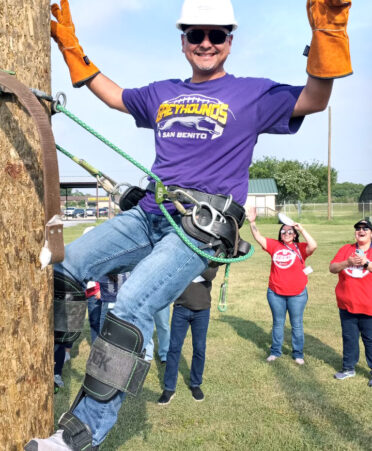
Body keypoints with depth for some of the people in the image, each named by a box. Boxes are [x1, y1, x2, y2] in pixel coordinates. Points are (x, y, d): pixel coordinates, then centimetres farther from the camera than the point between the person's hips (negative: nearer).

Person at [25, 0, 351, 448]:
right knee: (63, 269, -1)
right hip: (148, 214, 7)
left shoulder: (251, 93, 6)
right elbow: (113, 95, 34)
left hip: (202, 227, -6)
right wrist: (70, 44, 33)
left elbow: (313, 100, -4)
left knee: (130, 309, -23)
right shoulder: (162, 94, 20)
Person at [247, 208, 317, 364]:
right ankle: (275, 351, 30)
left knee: (297, 324, 11)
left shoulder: (300, 248, -7)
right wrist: (252, 222, -13)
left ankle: (298, 354, 26)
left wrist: (302, 229, -24)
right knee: (277, 323, 17)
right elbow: (258, 238, -3)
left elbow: (313, 246, -25)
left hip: (297, 294, -2)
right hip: (275, 293, 2)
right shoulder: (274, 245, 1)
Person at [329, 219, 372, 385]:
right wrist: (347, 262, -21)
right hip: (346, 305, 3)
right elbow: (332, 268, -4)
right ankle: (348, 368, 28)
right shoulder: (346, 249, 6)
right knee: (349, 338, 14)